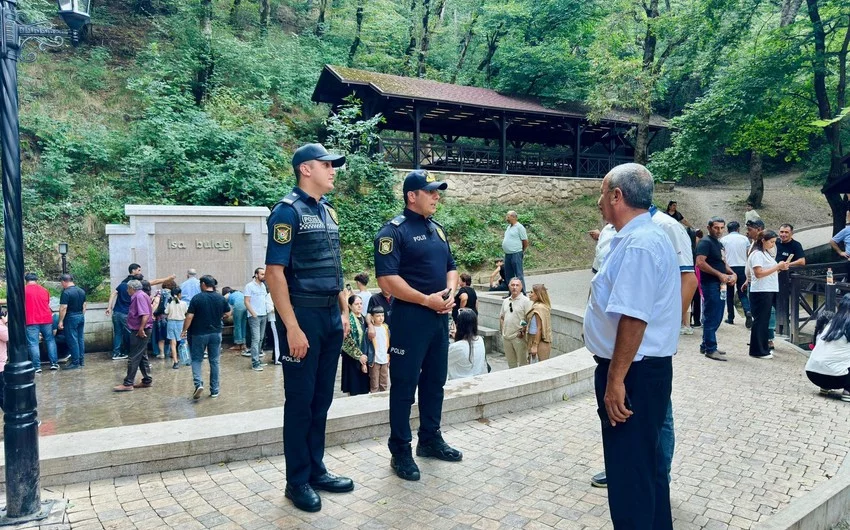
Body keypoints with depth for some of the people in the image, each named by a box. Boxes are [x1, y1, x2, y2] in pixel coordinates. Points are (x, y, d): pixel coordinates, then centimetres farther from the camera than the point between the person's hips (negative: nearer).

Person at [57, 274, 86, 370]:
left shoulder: (66, 292, -14)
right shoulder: (82, 291, 9)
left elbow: (63, 308, -17)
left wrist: (60, 321, -12)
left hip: (71, 318, -7)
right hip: (81, 317, 7)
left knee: (72, 340, -2)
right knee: (80, 339, 11)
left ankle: (75, 363, 1)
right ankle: (82, 361, 16)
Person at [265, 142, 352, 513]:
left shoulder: (328, 212, 13)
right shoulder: (288, 211, -10)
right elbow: (274, 273, -16)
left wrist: (344, 312, 14)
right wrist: (292, 327, -20)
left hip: (331, 316, 8)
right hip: (303, 315, -8)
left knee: (322, 397, 14)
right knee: (300, 400, 3)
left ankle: (316, 470, 28)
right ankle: (297, 481, 17)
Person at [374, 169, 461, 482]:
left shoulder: (437, 229, 14)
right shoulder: (393, 231, -11)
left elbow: (451, 267, 19)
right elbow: (387, 279, -19)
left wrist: (450, 292, -2)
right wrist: (427, 300, -18)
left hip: (440, 316, 8)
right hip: (410, 318, -8)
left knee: (435, 381, 16)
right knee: (404, 385, 2)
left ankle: (430, 440, 32)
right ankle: (400, 451, 15)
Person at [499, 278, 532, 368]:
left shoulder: (525, 301, -6)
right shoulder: (505, 301, 14)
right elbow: (501, 317, 20)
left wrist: (523, 331, -17)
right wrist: (502, 330, 8)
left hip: (519, 337, -6)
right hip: (506, 337, 6)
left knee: (523, 362, 0)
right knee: (511, 363, 17)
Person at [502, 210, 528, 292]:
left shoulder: (519, 227, -10)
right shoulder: (509, 227, 16)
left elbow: (525, 241, -8)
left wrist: (522, 251, 3)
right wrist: (504, 240, 12)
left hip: (516, 254, -9)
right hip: (507, 254, 9)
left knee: (519, 274, -6)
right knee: (508, 275, 12)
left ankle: (522, 293, -2)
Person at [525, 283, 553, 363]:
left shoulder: (538, 307, -16)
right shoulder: (544, 306, 13)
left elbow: (539, 328, -19)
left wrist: (535, 346, -19)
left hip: (539, 341, -10)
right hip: (545, 342, 10)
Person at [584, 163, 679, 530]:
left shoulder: (638, 244, -21)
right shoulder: (639, 238, 12)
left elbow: (633, 319, -27)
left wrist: (615, 380, -24)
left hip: (632, 373, -11)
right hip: (643, 368, 11)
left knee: (629, 470, 3)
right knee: (645, 461, 23)